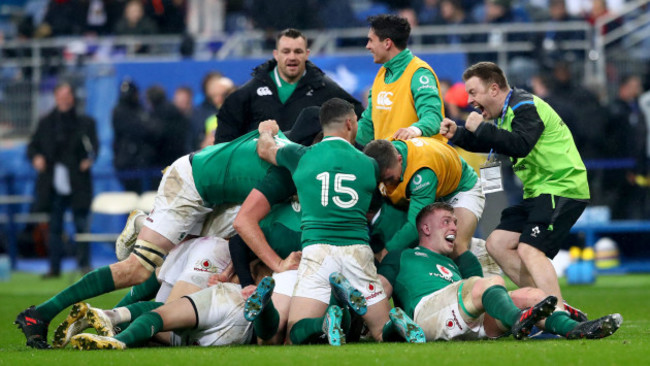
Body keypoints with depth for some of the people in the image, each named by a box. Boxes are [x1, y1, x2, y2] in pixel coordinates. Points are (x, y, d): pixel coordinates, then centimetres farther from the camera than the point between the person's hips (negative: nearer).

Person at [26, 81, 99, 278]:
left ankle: (84, 264, 6)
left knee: (81, 224, -3)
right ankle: (54, 267, 11)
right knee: (54, 226, 6)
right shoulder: (46, 123, 11)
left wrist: (89, 158, -23)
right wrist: (36, 157, -7)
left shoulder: (85, 122, 4)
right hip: (53, 181, 3)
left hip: (78, 183, -2)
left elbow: (94, 145, -2)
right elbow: (32, 146, 15)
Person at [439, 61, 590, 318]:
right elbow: (487, 144, 28)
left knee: (529, 250, -22)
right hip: (538, 192, 11)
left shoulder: (526, 107, -14)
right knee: (497, 244, 7)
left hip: (561, 189, -11)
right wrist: (457, 134, 11)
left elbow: (520, 145, -31)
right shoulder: (506, 112, 16)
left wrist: (481, 128, -24)